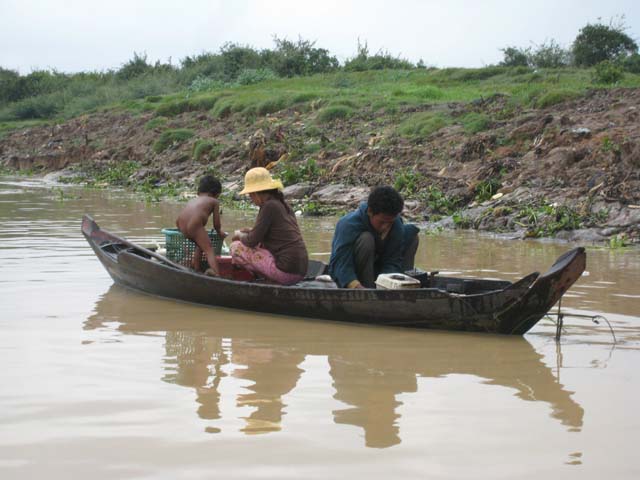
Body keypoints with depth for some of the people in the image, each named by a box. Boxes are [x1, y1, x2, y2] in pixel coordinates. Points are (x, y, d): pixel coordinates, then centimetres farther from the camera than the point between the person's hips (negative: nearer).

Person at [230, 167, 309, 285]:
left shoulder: (270, 206, -11)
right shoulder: (283, 204, 13)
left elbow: (252, 241, -10)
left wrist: (239, 235, 11)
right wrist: (251, 231, 22)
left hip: (286, 272, -9)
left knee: (236, 247, 1)